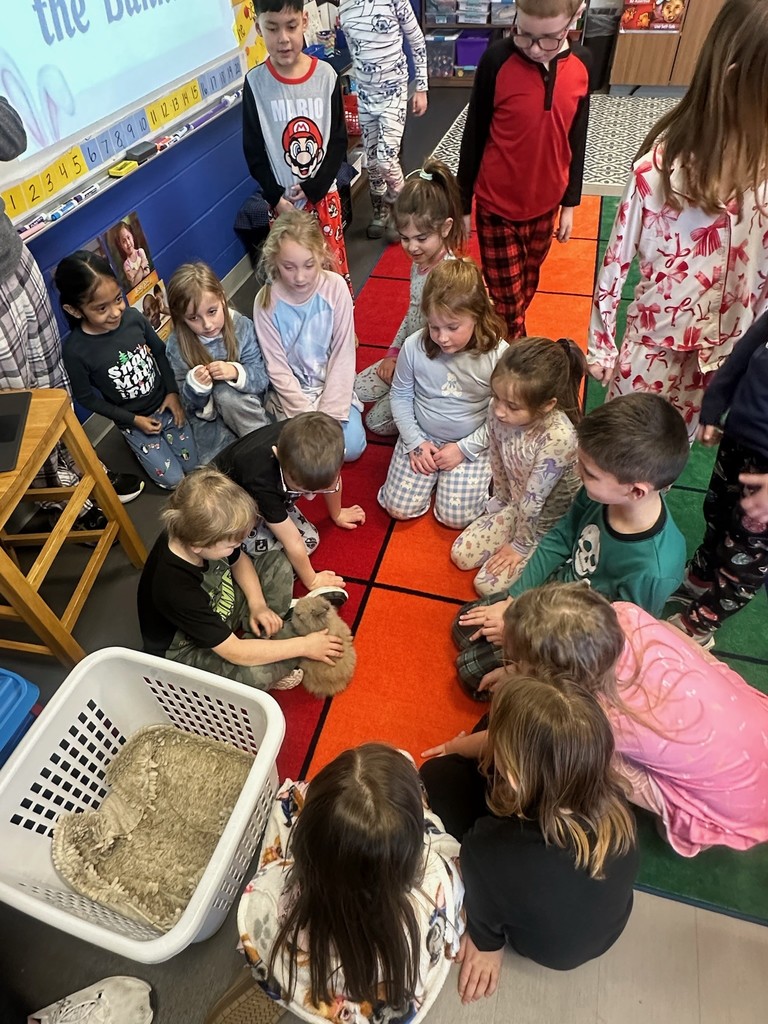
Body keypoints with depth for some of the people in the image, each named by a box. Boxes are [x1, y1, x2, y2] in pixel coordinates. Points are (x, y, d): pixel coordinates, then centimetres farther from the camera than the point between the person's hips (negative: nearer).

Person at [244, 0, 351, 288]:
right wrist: (276, 198, -11)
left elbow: (338, 141, -1)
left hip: (324, 193, 1)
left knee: (334, 262, 8)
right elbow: (254, 152, -2)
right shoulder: (255, 82, -7)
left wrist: (313, 188, -11)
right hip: (282, 200, 0)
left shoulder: (326, 75, -5)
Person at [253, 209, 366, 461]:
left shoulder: (335, 287, -15)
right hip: (291, 391, -1)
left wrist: (329, 413, -17)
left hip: (333, 384, 1)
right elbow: (278, 369, -12)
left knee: (352, 446, -14)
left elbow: (343, 355, -12)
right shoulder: (266, 301, -16)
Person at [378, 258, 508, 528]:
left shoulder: (497, 354, -21)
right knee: (399, 509, -3)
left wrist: (464, 448, -15)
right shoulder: (414, 346, -16)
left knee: (456, 517, -7)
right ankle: (432, 472, 24)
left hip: (472, 444, -2)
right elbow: (400, 396, -2)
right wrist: (415, 442, -9)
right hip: (421, 437, 2)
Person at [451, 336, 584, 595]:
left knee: (489, 585, -5)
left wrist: (520, 546, -14)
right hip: (516, 505, 6)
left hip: (550, 522, -6)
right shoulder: (498, 410, -21)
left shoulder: (558, 438, -40)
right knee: (461, 555, 10)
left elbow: (533, 502, -27)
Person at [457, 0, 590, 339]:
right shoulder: (497, 59, -15)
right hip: (497, 205, -3)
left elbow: (576, 140, 5)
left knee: (527, 285, 19)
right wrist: (463, 204, -2)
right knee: (506, 296, 3)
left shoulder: (580, 64, -5)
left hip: (546, 204, 4)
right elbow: (473, 136, -7)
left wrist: (570, 203, 8)